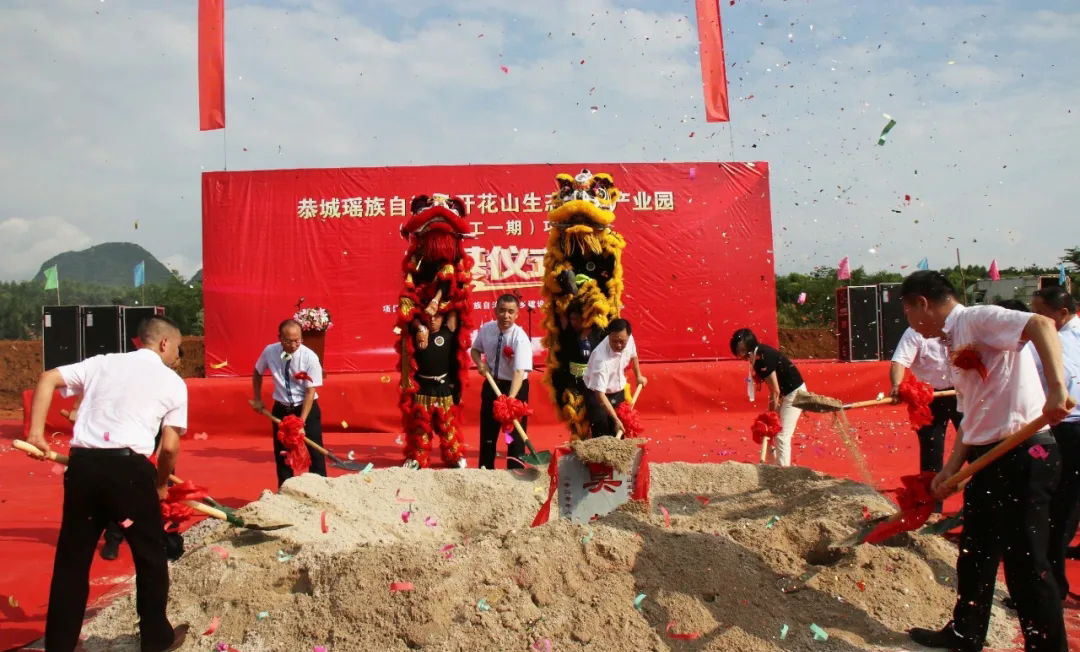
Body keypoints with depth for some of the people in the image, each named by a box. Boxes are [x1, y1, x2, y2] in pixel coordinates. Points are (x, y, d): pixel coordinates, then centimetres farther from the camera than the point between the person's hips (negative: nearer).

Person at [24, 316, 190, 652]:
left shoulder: (102, 362, 18)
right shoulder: (173, 382, 6)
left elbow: (48, 379, 8)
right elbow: (169, 447, 2)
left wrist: (36, 431, 5)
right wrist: (161, 484, 18)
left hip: (83, 464, 4)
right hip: (128, 467, -4)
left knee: (72, 557, 16)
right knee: (150, 555, 13)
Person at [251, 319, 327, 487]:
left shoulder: (310, 357, -21)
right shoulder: (270, 352, -12)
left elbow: (310, 391, -20)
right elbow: (257, 373, 10)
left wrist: (302, 420, -25)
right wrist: (258, 399, 9)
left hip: (307, 408, -3)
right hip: (281, 408, 3)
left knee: (315, 452, -1)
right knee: (281, 453, 9)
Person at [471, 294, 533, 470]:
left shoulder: (520, 338, -25)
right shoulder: (486, 329, -10)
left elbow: (520, 371, -35)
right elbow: (475, 349, 11)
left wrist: (511, 398, -49)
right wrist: (480, 363, -11)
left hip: (515, 387, -5)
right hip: (492, 384, 5)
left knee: (515, 431, 1)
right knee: (487, 429, 15)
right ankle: (485, 469, 32)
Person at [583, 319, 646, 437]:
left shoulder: (629, 339, -18)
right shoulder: (601, 359, -38)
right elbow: (600, 394, -35)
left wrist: (638, 376, 18)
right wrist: (616, 419, -35)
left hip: (618, 392, 7)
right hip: (597, 395, -6)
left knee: (619, 433, 14)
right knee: (602, 435, -9)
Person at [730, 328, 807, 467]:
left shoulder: (763, 358, -29)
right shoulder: (758, 354, -3)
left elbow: (775, 391, -24)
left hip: (794, 393, -9)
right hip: (784, 393, 10)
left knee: (782, 436, -11)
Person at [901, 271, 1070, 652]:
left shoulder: (978, 319, -11)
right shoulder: (953, 343, 16)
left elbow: (1041, 325, -29)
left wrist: (1056, 388, -40)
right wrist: (951, 469, 12)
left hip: (1023, 454, -10)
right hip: (988, 458, 10)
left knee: (1024, 561, -2)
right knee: (975, 553, 20)